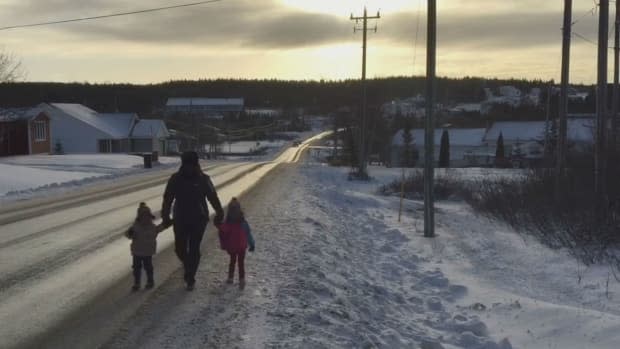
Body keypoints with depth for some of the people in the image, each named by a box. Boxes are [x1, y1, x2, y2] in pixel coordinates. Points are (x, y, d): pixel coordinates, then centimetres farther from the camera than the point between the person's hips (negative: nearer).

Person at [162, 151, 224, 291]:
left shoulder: (203, 179, -5)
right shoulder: (175, 179, -4)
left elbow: (213, 198, 1)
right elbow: (167, 199, 1)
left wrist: (219, 214, 1)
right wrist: (165, 216, -1)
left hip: (199, 220, -1)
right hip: (180, 220, 1)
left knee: (194, 250, 0)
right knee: (180, 249, 5)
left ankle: (190, 279, 11)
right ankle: (187, 266, 36)